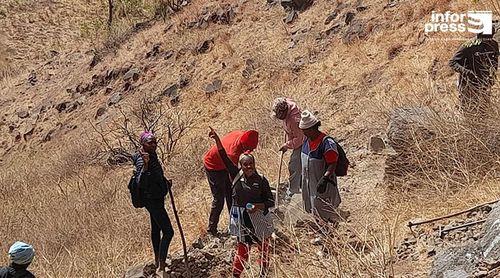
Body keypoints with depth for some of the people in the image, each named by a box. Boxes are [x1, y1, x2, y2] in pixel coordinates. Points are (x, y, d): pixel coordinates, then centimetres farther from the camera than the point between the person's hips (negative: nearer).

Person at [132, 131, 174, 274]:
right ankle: (161, 267, -12)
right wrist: (145, 165, -52)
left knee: (156, 228, 21)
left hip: (157, 197, 10)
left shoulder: (152, 155, 2)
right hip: (152, 200, -10)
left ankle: (158, 261, 36)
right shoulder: (142, 160, -27)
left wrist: (166, 183, 32)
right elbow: (140, 182, -41)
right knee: (168, 232, -11)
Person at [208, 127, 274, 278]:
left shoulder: (261, 180, -7)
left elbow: (271, 202, -2)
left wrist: (258, 206, -21)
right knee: (242, 249, 8)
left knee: (264, 248, 9)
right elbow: (225, 157, -11)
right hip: (242, 220, 1)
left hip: (259, 220, -1)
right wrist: (217, 140, -20)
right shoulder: (237, 176, -2)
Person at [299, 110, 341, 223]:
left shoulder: (327, 143, -24)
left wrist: (324, 179, -36)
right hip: (308, 183, 9)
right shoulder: (307, 140, 2)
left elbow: (332, 165, -25)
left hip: (323, 187, -8)